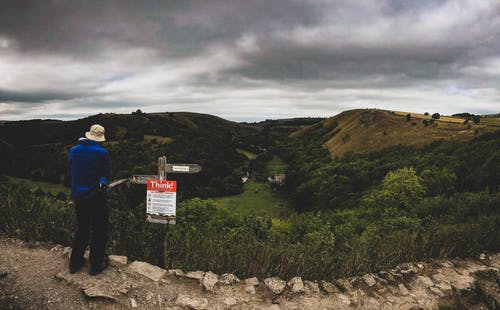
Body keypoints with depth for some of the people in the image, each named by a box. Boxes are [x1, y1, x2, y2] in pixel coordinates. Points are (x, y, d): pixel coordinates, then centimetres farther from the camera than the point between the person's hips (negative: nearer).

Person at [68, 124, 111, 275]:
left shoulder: (74, 151, -1)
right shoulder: (102, 153, -15)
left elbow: (71, 172, 10)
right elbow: (107, 175, -7)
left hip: (78, 196, 5)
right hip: (97, 196, -4)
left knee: (81, 229, 19)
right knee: (99, 231, 8)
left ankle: (75, 263, 26)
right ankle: (96, 264, 16)